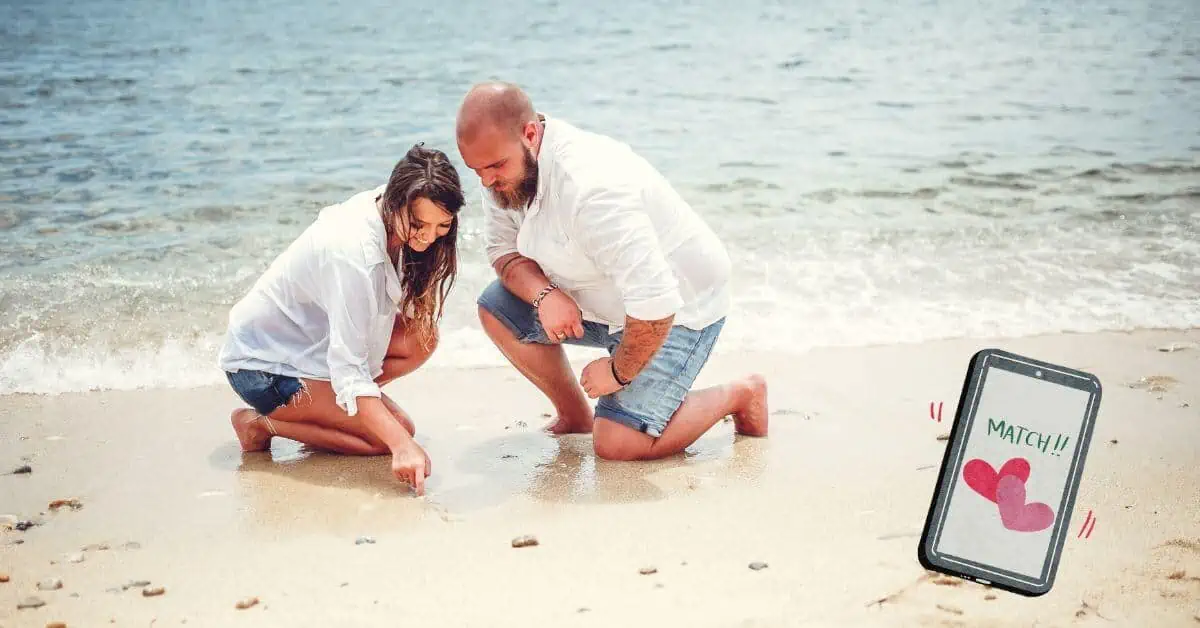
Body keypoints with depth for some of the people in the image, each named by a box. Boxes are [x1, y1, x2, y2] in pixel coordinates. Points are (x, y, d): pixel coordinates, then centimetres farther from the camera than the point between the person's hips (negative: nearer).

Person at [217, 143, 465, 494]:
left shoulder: (381, 208, -7)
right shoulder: (353, 252, -34)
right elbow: (347, 368, -35)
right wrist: (402, 445, -42)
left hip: (307, 342, 9)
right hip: (261, 364, -9)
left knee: (422, 338, -7)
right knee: (397, 432, -16)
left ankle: (321, 405, 4)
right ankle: (262, 423, -6)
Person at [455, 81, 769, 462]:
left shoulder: (589, 188, -38)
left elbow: (655, 305, -38)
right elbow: (502, 248, 1)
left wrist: (619, 372, -22)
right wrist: (543, 294, -22)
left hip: (678, 306, -9)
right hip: (607, 301, 9)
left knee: (617, 444, -18)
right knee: (496, 309, 0)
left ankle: (738, 395, 4)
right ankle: (575, 416, 15)